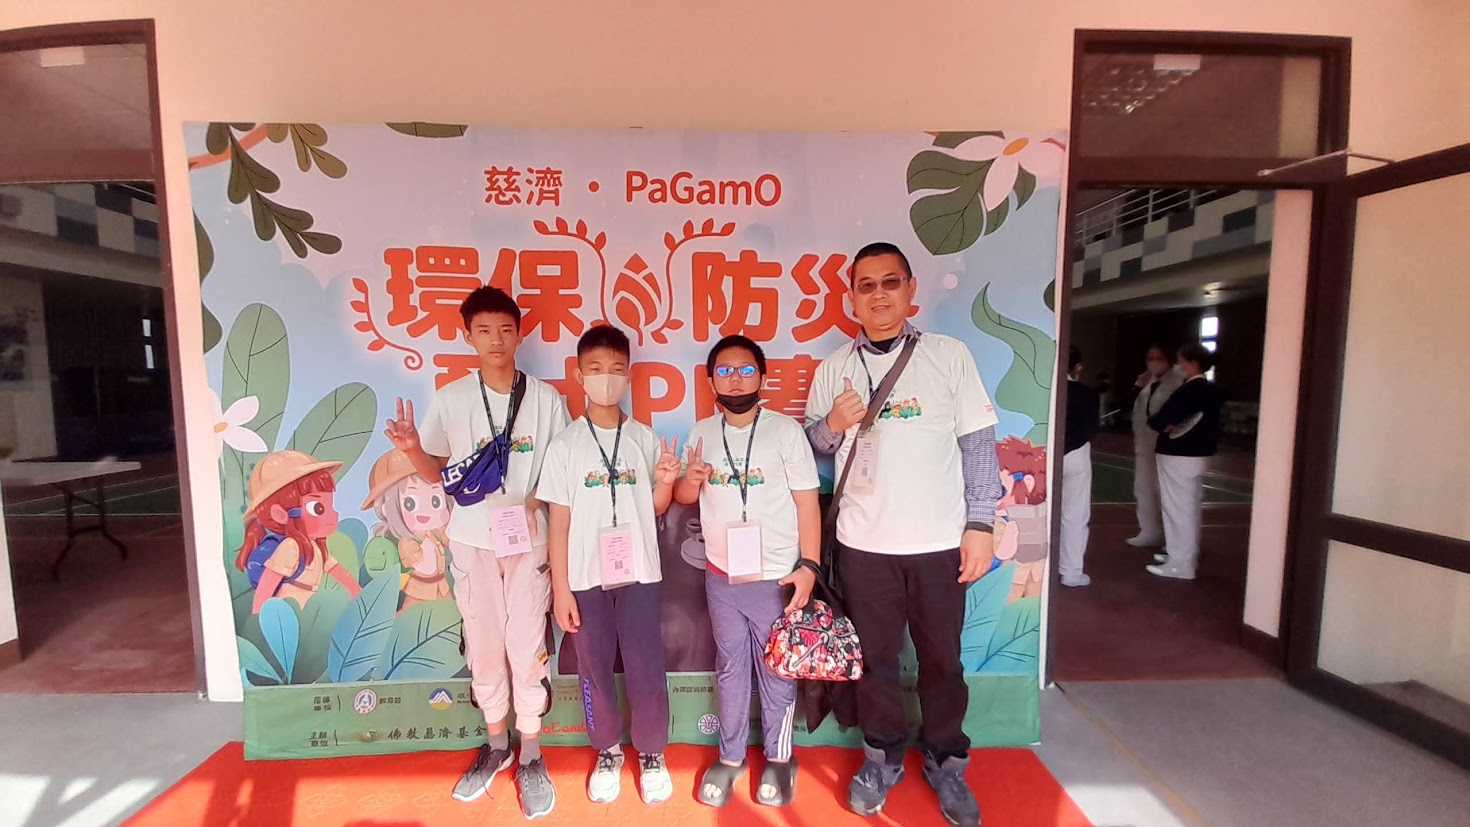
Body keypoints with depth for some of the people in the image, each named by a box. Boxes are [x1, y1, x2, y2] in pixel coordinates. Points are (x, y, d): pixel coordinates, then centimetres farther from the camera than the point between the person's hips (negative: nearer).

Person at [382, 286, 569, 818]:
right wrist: (411, 450, -12)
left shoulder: (547, 399, -3)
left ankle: (530, 756, 24)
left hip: (529, 538, -1)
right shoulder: (450, 399, 0)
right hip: (471, 540, 2)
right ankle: (495, 746, 34)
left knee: (527, 645, 4)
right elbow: (438, 472, 6)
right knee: (483, 644, 13)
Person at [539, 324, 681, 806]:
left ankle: (651, 753, 30)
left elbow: (656, 509, 6)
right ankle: (608, 752, 35)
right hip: (586, 578, 0)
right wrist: (560, 589, -3)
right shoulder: (565, 445, -3)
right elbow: (559, 520, -2)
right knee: (594, 669, 12)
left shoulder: (645, 439, 0)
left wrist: (665, 482, -15)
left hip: (639, 573, 1)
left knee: (646, 667, 7)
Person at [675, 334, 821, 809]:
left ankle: (778, 758, 35)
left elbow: (807, 502, -8)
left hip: (775, 577, -3)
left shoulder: (786, 430, -8)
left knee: (777, 673, 13)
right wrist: (691, 481, -13)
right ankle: (730, 756, 37)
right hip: (721, 576, 3)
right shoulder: (701, 433, 2)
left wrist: (809, 565, -14)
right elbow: (682, 496, 9)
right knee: (729, 669, 18)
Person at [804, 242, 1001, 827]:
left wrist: (980, 524, -6)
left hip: (941, 542, -1)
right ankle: (882, 757, 37)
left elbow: (979, 445, -2)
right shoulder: (833, 369, 3)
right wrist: (833, 424, -14)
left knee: (942, 659, 14)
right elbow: (813, 445, 7)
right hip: (864, 543, 1)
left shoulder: (950, 356, -2)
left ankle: (946, 763, 38)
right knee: (877, 658, 15)